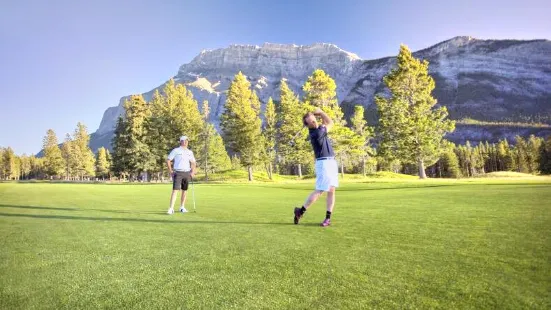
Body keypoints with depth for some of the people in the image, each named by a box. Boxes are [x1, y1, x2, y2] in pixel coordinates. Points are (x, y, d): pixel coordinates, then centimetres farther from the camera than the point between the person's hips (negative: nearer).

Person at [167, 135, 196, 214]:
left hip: (187, 173, 4)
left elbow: (193, 163, 16)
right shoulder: (176, 150, 0)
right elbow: (168, 161, 1)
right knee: (175, 190, -12)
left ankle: (182, 207, 20)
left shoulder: (190, 152, 12)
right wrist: (170, 171, -6)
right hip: (178, 173, -4)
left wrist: (193, 172, 1)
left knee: (184, 191, 9)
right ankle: (171, 209, -13)